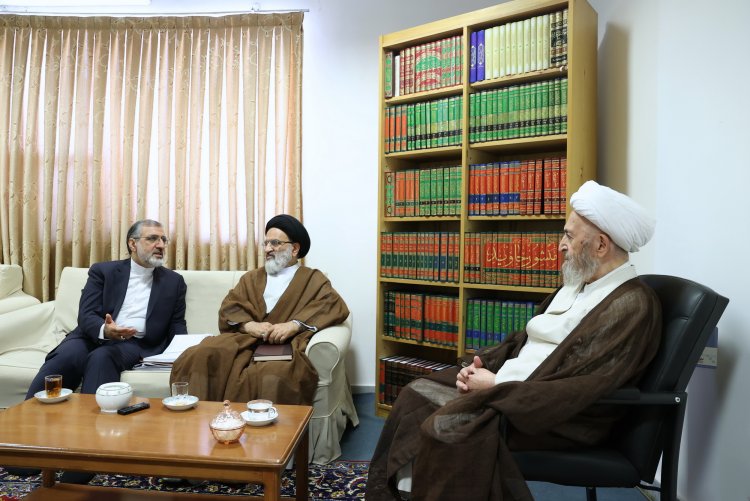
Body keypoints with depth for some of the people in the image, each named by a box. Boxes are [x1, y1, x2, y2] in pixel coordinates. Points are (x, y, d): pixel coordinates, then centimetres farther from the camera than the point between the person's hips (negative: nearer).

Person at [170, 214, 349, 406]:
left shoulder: (313, 279, 16)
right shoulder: (251, 278, 28)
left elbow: (336, 306, -2)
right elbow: (228, 309, 14)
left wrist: (294, 324, -17)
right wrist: (249, 325, -10)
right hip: (244, 341, 4)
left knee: (274, 375, -38)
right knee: (198, 357, -25)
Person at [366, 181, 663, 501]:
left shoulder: (633, 306, -16)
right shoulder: (578, 284, 14)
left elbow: (582, 390, -23)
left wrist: (496, 385, -19)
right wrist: (481, 363, -1)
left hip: (561, 417, -9)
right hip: (509, 388, 9)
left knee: (446, 427, -28)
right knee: (417, 394, 0)